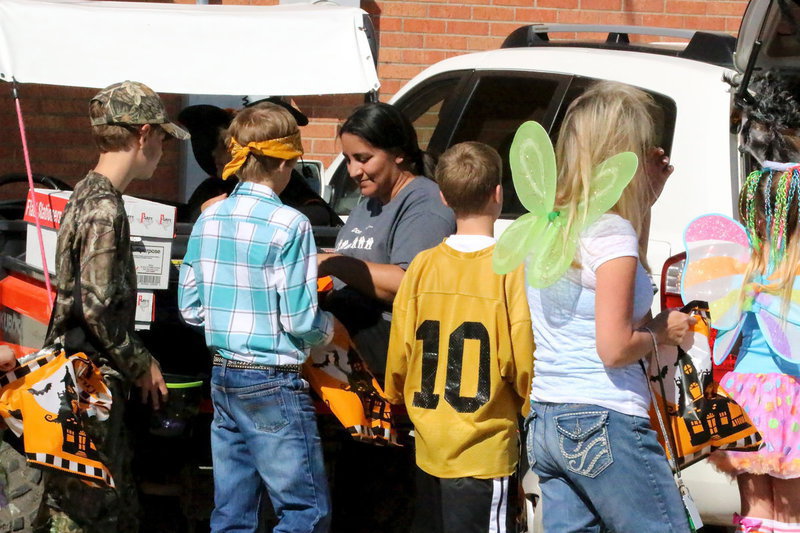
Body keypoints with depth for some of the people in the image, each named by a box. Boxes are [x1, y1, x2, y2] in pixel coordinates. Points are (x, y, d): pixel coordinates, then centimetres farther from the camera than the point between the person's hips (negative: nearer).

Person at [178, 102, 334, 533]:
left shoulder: (208, 219, 6)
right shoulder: (287, 225, -14)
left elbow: (190, 308, 10)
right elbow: (301, 320, -15)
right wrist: (328, 327, 5)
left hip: (223, 377, 7)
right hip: (272, 384, -7)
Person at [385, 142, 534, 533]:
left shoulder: (422, 266, 0)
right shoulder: (512, 268, -13)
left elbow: (399, 352, 5)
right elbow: (523, 358, -13)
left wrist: (401, 398, 25)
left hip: (429, 447, 5)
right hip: (486, 451, -5)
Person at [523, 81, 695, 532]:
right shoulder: (612, 233, -14)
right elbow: (615, 347, -19)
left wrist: (645, 200, 18)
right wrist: (662, 332, 0)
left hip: (546, 422, 8)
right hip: (606, 425, -8)